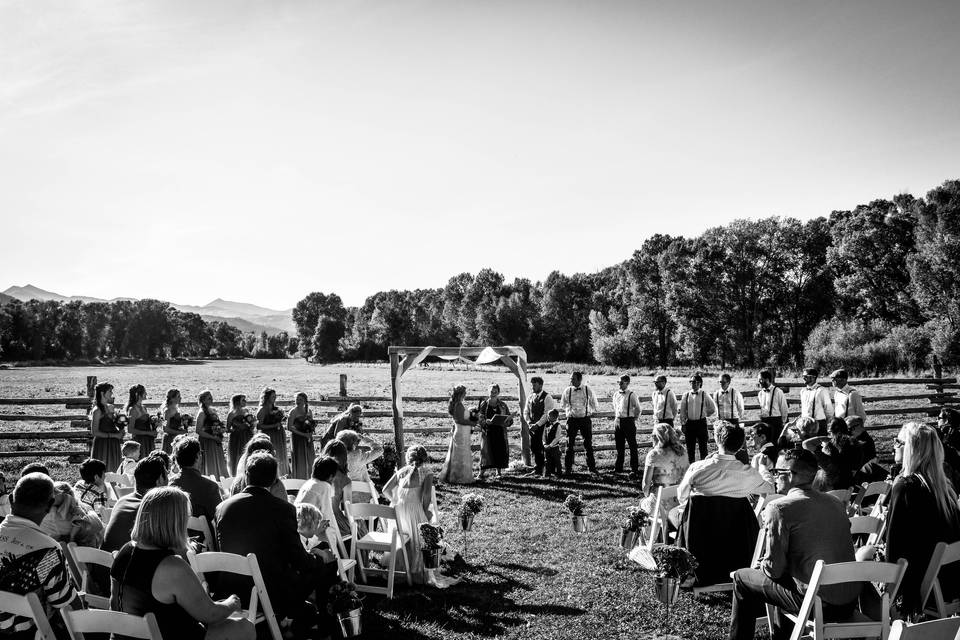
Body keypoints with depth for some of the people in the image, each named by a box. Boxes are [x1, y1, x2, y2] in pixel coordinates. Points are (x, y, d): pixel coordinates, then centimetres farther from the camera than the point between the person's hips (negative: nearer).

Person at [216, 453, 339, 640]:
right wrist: (319, 557, 9)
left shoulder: (222, 507, -3)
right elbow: (299, 560, -15)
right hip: (273, 594, -6)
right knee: (328, 564, 13)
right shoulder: (282, 509, -18)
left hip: (232, 590, 7)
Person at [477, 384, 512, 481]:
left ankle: (498, 472, 17)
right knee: (486, 451, -9)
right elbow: (479, 418, -2)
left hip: (500, 432, 2)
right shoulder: (483, 404, 2)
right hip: (487, 432, -2)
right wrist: (486, 421, -21)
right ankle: (482, 473, -8)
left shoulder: (503, 405, 8)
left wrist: (504, 422, -12)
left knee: (500, 450, 2)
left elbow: (509, 419, 10)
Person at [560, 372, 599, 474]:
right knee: (570, 444, 1)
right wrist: (569, 411, 7)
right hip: (572, 419, 0)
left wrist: (590, 411, 10)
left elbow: (594, 404, 13)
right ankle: (568, 468, 9)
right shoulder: (567, 391, 0)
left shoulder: (588, 390, -3)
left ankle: (592, 468, 13)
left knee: (588, 444, 4)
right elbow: (563, 405, 15)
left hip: (585, 419, 0)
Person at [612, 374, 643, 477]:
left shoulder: (632, 395, -9)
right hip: (618, 421, 6)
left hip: (628, 421, -6)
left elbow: (638, 409, -3)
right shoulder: (616, 394, 9)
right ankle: (618, 468, 23)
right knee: (619, 446, 13)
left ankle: (634, 469, 4)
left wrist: (633, 419, 1)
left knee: (632, 446, -1)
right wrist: (616, 418, 15)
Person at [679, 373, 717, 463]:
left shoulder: (704, 395, -2)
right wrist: (682, 424, 3)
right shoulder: (686, 395, 4)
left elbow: (713, 409, 9)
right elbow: (682, 410, 7)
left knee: (703, 447, 2)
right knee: (690, 448, 9)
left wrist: (704, 415, 10)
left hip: (701, 423, -2)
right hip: (689, 423, 2)